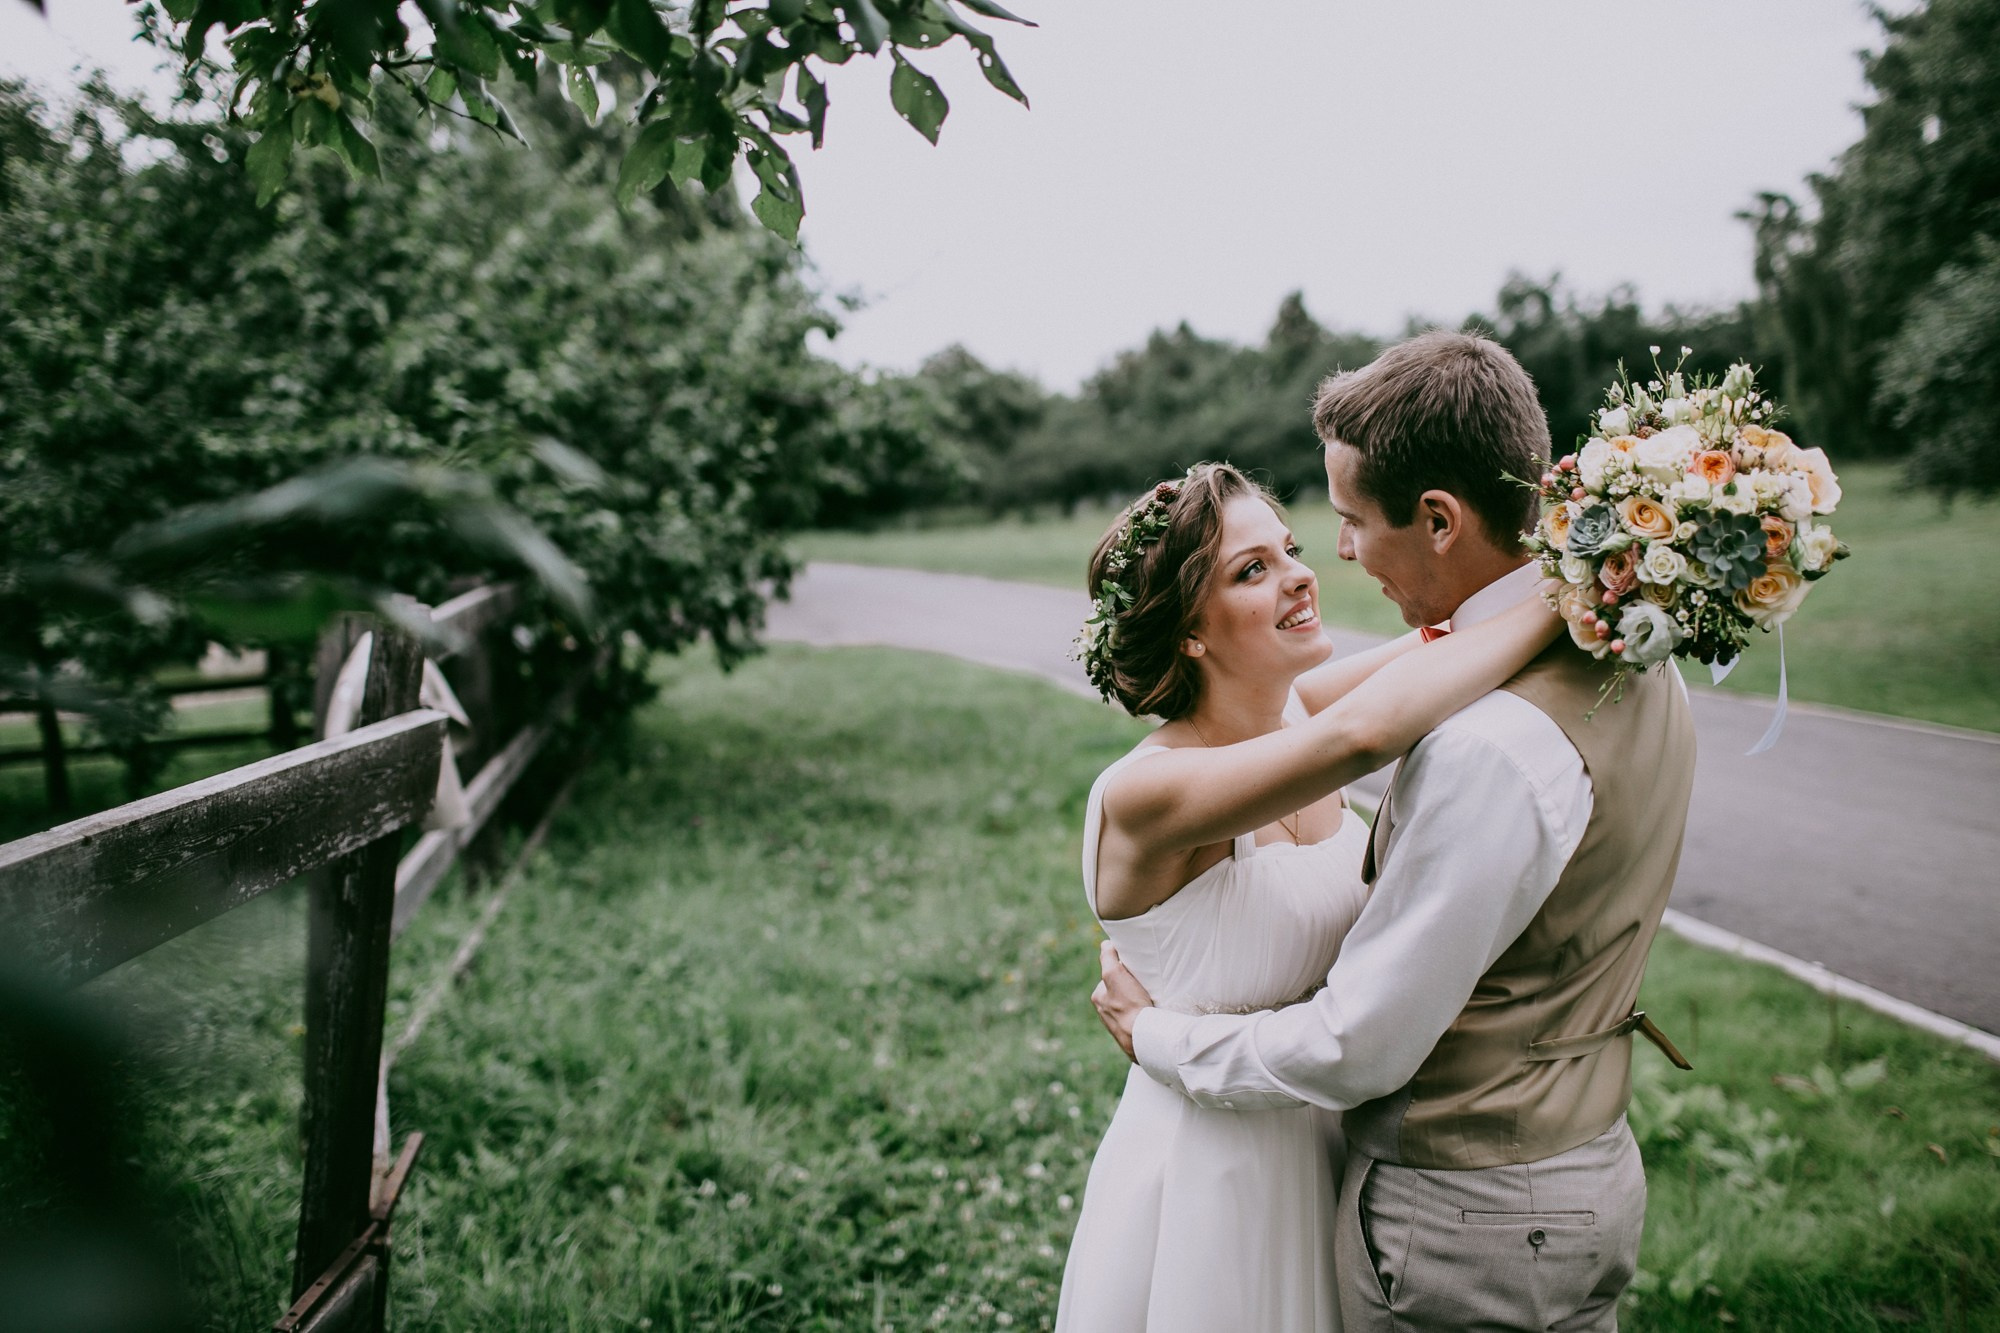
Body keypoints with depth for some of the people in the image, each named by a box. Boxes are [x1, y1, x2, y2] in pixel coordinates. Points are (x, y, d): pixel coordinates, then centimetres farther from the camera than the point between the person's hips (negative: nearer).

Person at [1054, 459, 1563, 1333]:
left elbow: (1451, 635, 0)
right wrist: (1565, 598, -35)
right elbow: (1361, 732, -43)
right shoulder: (1141, 793, -28)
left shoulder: (1291, 713, -6)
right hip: (1209, 1171, -7)